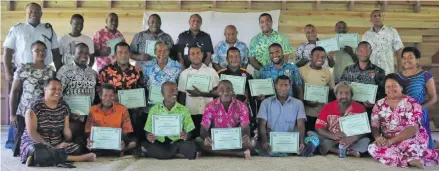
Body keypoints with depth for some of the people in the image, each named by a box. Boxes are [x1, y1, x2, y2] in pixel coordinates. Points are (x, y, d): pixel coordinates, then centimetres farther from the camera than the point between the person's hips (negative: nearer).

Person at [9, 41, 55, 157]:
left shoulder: (50, 71, 8)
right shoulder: (23, 68, 0)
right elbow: (14, 91, 1)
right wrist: (12, 114, -3)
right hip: (24, 113, -2)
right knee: (21, 139, -4)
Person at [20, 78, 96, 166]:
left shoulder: (64, 107, 8)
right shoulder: (35, 107, -7)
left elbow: (66, 130, 9)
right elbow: (31, 132, -14)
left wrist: (68, 143, -10)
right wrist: (52, 147, -20)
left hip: (57, 145, 4)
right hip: (34, 143, -4)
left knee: (77, 149, -24)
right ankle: (81, 158, -28)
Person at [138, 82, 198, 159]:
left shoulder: (183, 109, 6)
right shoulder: (154, 109, 7)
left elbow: (189, 132, 5)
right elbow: (148, 131, 7)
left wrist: (186, 136, -20)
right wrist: (149, 137, -18)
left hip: (177, 143, -1)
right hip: (159, 143, 1)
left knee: (190, 146, -31)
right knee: (145, 145, -30)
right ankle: (178, 155, -18)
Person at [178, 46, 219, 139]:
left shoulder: (211, 71, 3)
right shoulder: (184, 73, 6)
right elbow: (182, 95, 8)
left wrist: (201, 93, -14)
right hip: (191, 113, 1)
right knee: (194, 137, 2)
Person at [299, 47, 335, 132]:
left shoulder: (328, 72, 5)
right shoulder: (301, 70, -4)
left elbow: (333, 92, 13)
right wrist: (305, 102, -15)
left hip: (323, 114, 3)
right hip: (306, 113, -2)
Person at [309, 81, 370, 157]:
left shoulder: (359, 108, -1)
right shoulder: (328, 107, 1)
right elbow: (319, 128, -6)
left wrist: (353, 138, -31)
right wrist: (332, 135, -27)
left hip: (351, 142, -1)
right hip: (331, 141, 2)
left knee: (366, 140, -27)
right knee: (311, 134, -22)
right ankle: (348, 152, -28)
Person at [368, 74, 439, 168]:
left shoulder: (411, 103, -7)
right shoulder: (379, 104, 7)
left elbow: (413, 128, -16)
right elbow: (374, 126, 4)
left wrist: (392, 141, -26)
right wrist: (377, 137, -20)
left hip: (413, 139, -4)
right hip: (388, 141, 4)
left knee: (407, 145, -39)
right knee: (373, 148, -27)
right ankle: (411, 160, -25)